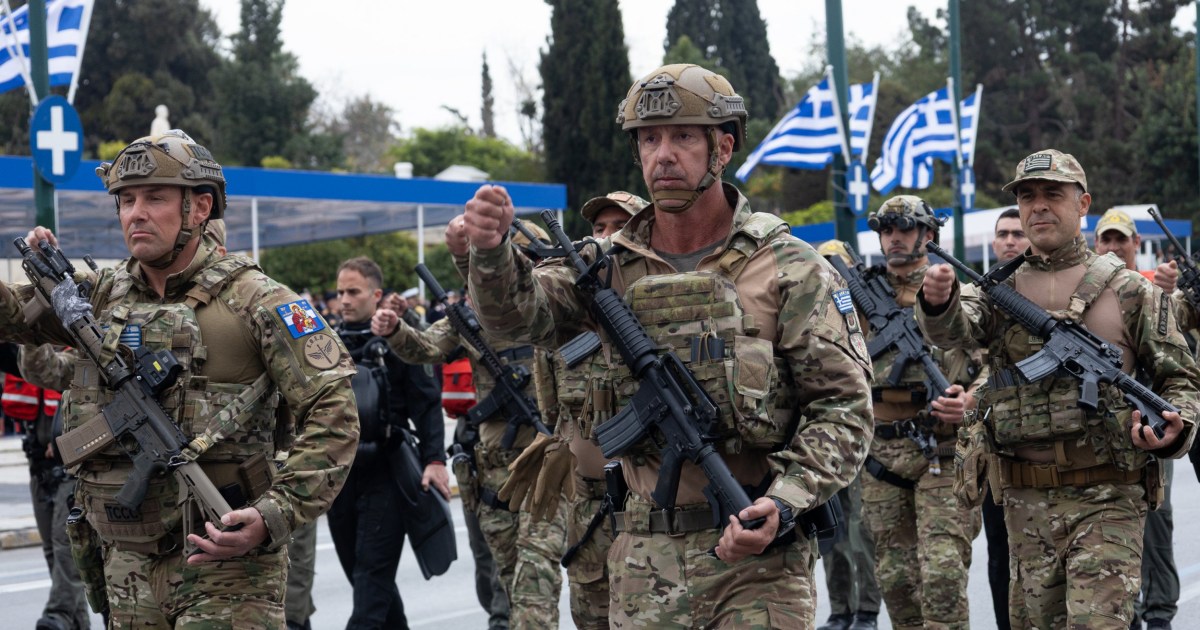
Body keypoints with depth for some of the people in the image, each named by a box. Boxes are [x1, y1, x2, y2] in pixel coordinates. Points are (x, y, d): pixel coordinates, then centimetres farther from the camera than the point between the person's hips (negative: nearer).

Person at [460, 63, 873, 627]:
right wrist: (491, 253, -28)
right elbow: (519, 314, -6)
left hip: (755, 559, -3)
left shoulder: (789, 270, -2)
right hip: (645, 565, 3)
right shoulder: (610, 267, 9)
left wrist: (784, 503, -18)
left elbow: (843, 406, -3)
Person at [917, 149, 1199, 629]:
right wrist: (938, 301, -32)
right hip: (1025, 501, 4)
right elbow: (955, 329, -9)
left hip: (1105, 500, -4)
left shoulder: (1128, 291, 1)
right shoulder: (1001, 288, 10)